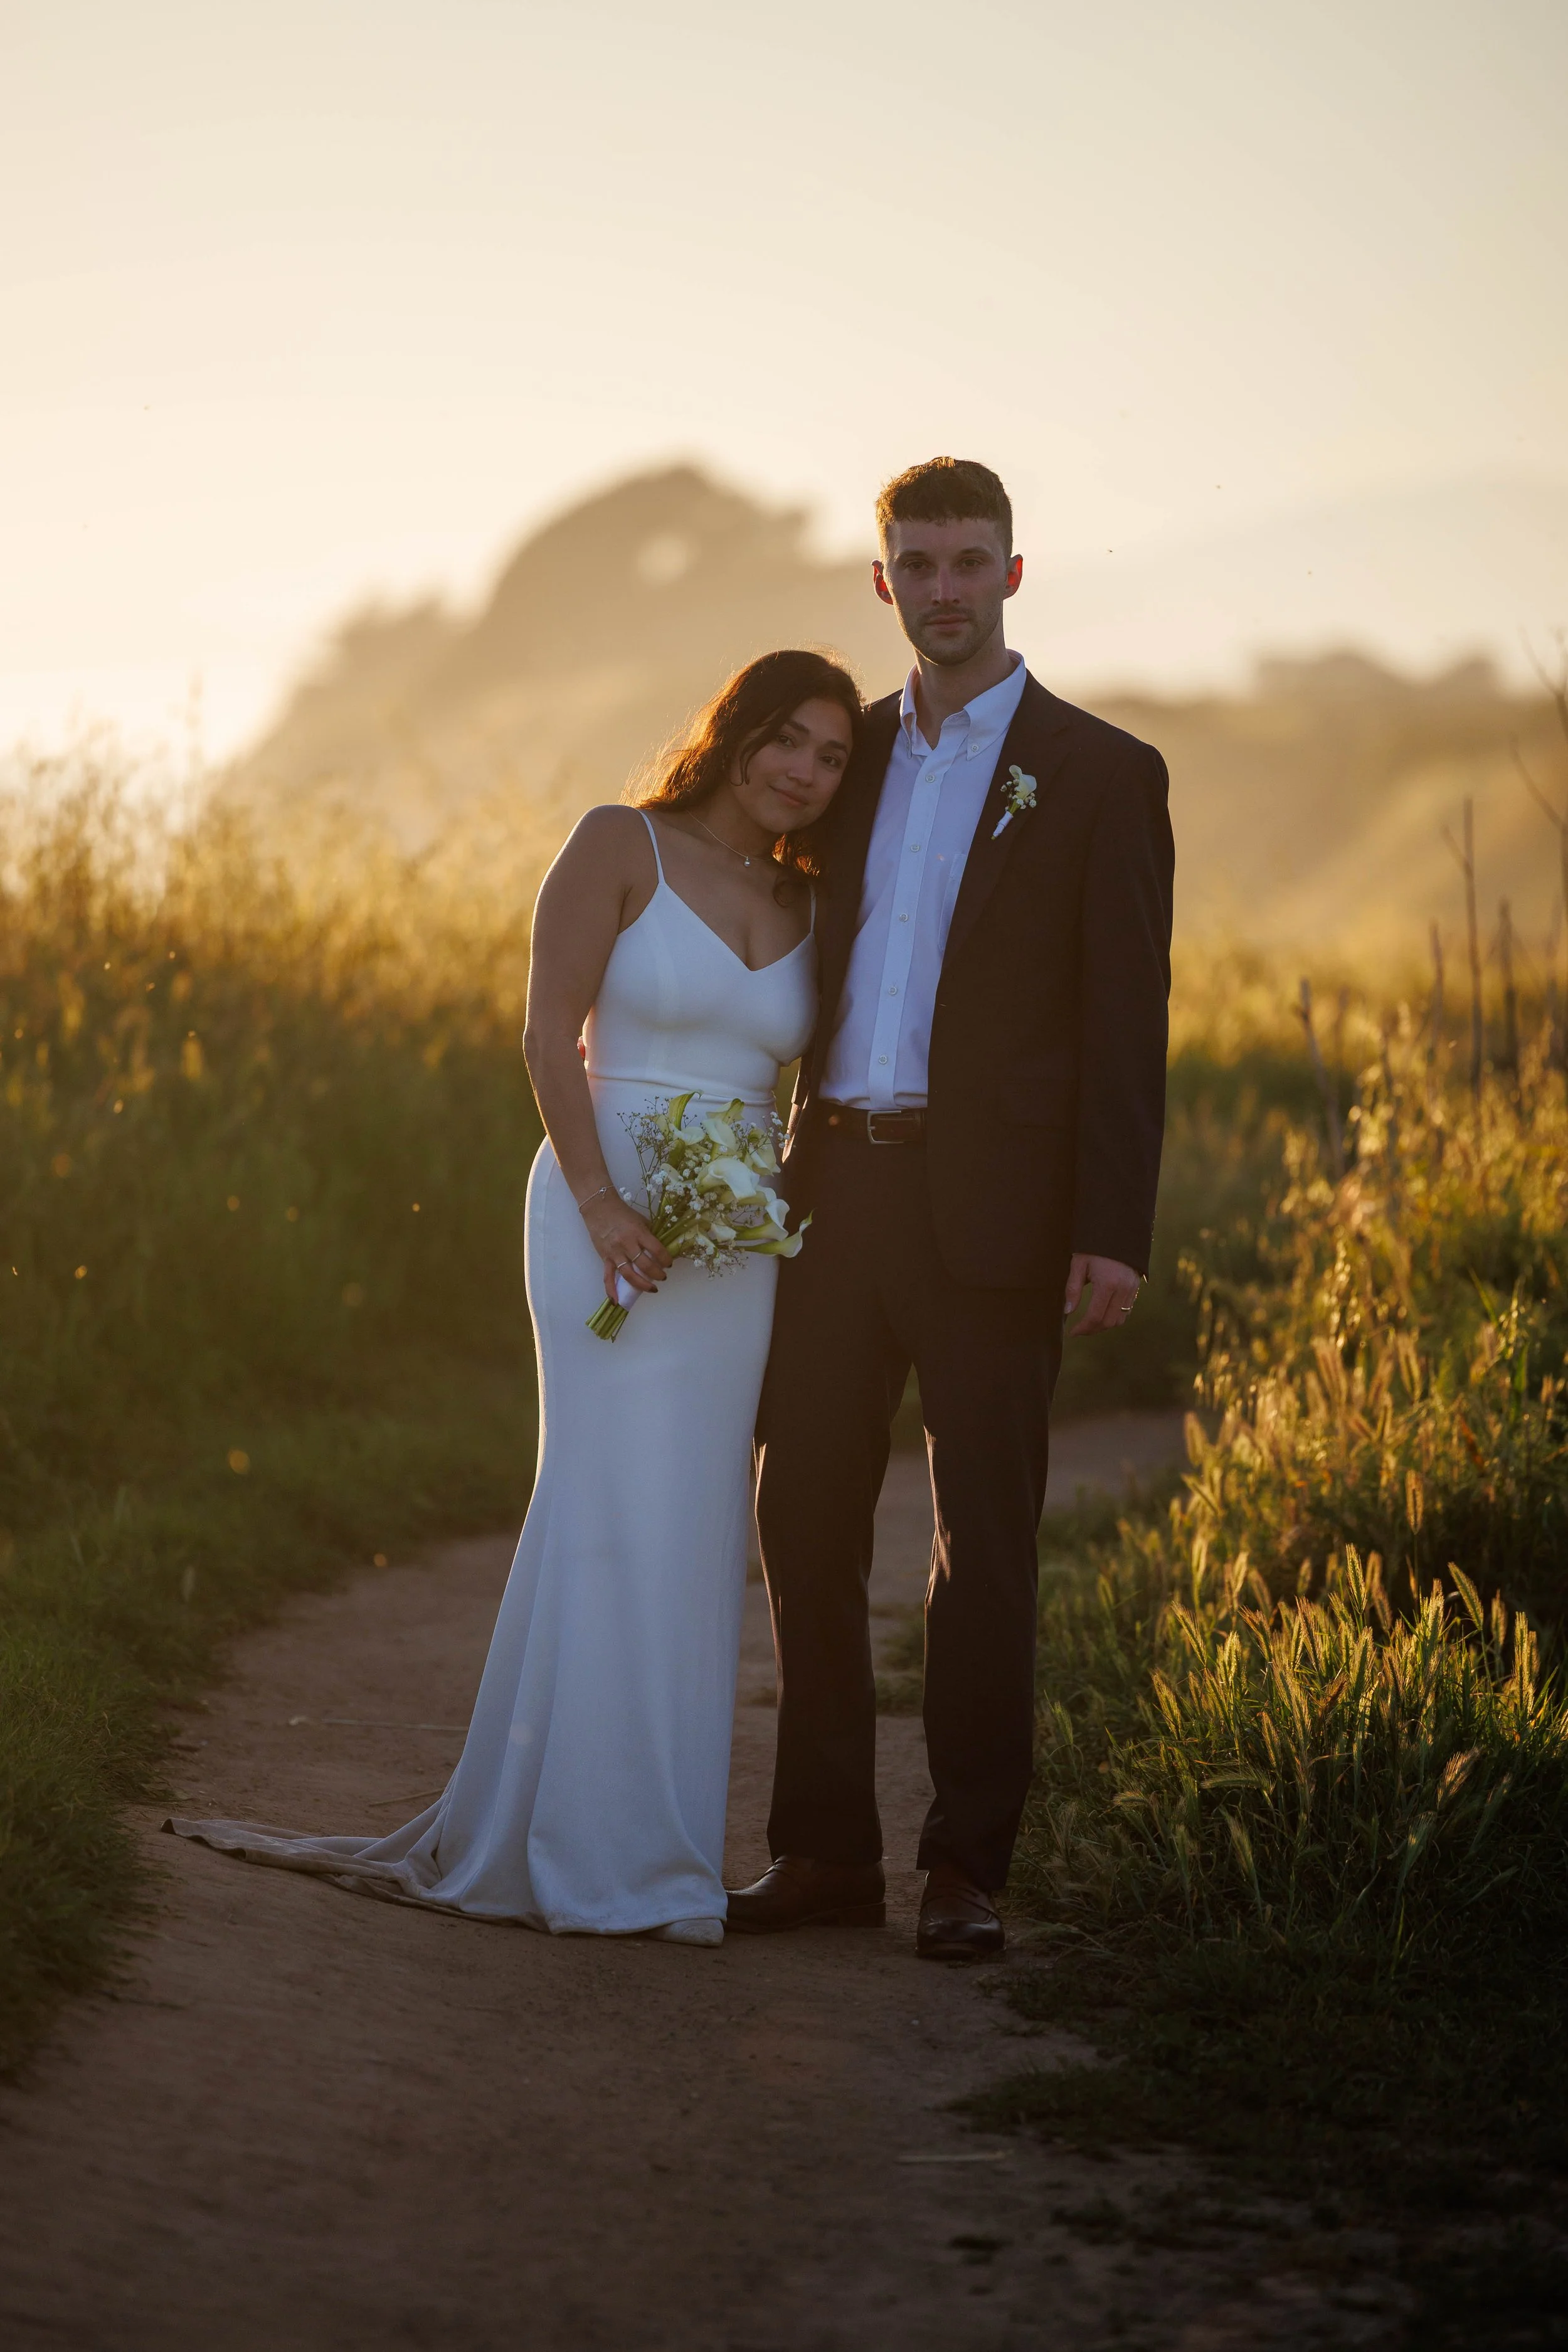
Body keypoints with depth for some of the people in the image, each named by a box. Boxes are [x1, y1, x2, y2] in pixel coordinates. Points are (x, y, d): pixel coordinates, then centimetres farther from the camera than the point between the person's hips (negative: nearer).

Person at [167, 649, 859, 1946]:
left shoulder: (809, 907, 13)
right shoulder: (619, 847, -2)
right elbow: (551, 1034, -7)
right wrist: (601, 1202, -17)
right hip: (613, 1215, -5)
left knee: (695, 1529, 5)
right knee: (618, 1509, -9)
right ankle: (600, 1854, -2)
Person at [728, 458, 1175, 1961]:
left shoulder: (1099, 776, 0)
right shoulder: (851, 755, 15)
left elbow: (1125, 1019, -4)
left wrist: (1113, 1229, -12)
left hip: (990, 1204, -5)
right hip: (835, 1187, 5)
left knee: (983, 1543, 1)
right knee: (806, 1523, 5)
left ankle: (967, 1866, 8)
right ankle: (824, 1848, 14)